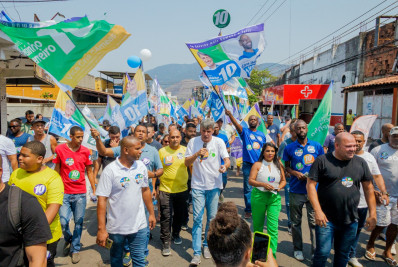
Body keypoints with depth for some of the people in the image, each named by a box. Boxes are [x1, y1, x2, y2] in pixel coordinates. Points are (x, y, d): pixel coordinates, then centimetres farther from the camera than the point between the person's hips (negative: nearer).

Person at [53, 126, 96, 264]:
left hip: (80, 193, 1)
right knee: (63, 221, -5)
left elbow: (89, 171, 7)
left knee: (79, 223, 7)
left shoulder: (85, 151, 0)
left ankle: (75, 249, 27)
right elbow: (56, 171, 4)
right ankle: (68, 239, 29)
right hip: (64, 193, -1)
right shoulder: (60, 149, -4)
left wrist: (94, 190, 4)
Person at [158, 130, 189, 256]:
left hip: (182, 189, 2)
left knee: (180, 215, 17)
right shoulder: (162, 151, -4)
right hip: (165, 190, -2)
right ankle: (165, 242, 14)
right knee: (166, 217, 0)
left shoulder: (185, 150, -1)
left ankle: (176, 234, 40)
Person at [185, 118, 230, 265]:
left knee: (212, 218, 10)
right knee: (197, 219, -2)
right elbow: (186, 163, -2)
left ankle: (207, 245, 31)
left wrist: (225, 166, -29)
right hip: (198, 186, -1)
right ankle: (196, 253, 5)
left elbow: (227, 159, -6)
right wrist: (197, 154, -20)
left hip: (214, 185, 1)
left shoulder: (218, 142, -2)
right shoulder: (193, 142, -1)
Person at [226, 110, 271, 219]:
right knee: (248, 188, 2)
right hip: (248, 164, -3)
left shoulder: (262, 135, 11)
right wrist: (230, 115, -37)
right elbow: (236, 124, -19)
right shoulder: (245, 131, -1)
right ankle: (248, 210, 14)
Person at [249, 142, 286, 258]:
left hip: (274, 198, 1)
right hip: (259, 196, -1)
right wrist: (263, 184, -21)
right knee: (258, 225, 12)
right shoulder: (257, 165, -1)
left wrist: (279, 187, -7)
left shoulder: (278, 165, 8)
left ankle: (272, 253, 2)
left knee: (273, 226, -6)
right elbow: (250, 181, -7)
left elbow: (283, 180, 14)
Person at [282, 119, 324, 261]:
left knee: (314, 221, 5)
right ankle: (297, 248, 28)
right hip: (296, 190, 0)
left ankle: (316, 250, 21)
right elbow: (287, 166, 7)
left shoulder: (317, 146, 3)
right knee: (296, 222, 12)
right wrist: (296, 173, -11)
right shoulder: (289, 147, 0)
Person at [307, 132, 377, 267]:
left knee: (343, 255, 16)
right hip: (326, 219, -4)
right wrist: (318, 211, -15)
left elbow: (368, 188, 11)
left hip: (351, 220, 4)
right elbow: (311, 185, -9)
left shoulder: (361, 162, 5)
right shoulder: (322, 161, -7)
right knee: (323, 253, -2)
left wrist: (372, 214, 8)